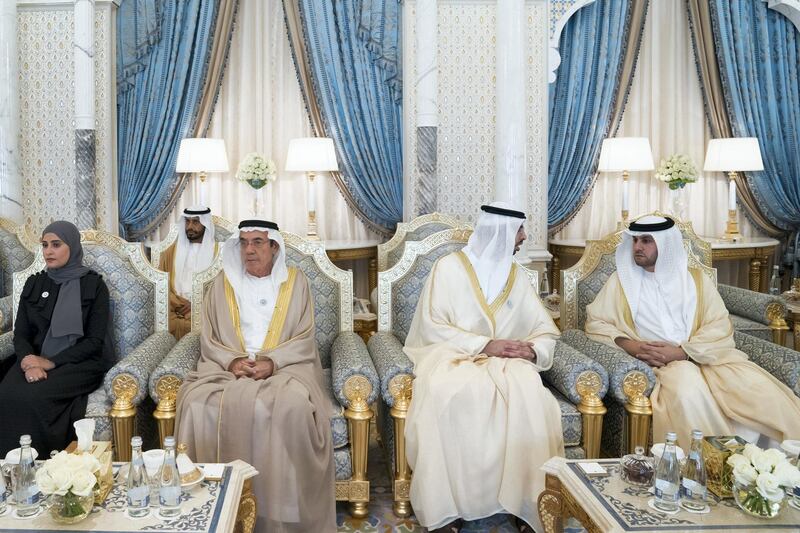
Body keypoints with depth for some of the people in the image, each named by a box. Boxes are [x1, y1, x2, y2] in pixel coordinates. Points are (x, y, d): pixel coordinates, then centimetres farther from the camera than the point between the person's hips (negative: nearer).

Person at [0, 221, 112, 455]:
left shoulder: (94, 285, -1)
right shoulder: (34, 284, 12)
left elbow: (95, 341, -8)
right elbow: (20, 334, 6)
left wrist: (51, 362, -20)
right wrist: (31, 361, -17)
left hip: (80, 362, -4)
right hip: (37, 358, 4)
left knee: (33, 397, -31)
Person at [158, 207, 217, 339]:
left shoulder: (217, 252, 10)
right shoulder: (171, 252, 17)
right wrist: (180, 303, -7)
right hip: (173, 310, 2)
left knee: (185, 325, -30)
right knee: (172, 324, -29)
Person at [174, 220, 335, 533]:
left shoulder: (295, 282, 7)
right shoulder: (223, 284, 12)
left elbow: (304, 340, 1)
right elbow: (209, 339, 9)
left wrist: (272, 362, -16)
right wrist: (232, 361, -12)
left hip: (284, 367, -2)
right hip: (229, 367, 2)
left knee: (294, 407, -34)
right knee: (198, 404, -28)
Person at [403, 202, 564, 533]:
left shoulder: (517, 277, 15)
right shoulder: (449, 267, 2)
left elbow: (547, 332, 12)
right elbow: (432, 326, -8)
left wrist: (533, 349, -12)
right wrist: (484, 344, -18)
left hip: (505, 360, 3)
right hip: (453, 355, -3)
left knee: (528, 394, -33)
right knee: (446, 394, -38)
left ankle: (528, 501, -23)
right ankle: (448, 505, -26)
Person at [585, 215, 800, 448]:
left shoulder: (696, 279, 12)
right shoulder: (622, 280, 12)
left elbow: (720, 326, 2)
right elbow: (595, 322, 7)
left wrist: (681, 352, -15)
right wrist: (629, 345, -12)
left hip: (706, 357, 2)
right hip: (659, 364, -2)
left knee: (759, 389, -25)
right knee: (688, 390, -35)